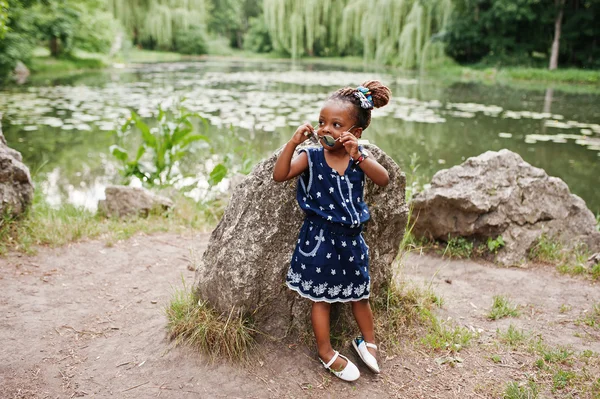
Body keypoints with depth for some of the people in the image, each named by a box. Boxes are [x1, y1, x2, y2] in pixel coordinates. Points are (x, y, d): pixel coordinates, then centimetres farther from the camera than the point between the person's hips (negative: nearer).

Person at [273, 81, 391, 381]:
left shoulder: (359, 155, -5)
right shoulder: (311, 156, -12)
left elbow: (383, 180, -20)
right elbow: (280, 175, -21)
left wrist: (357, 156, -33)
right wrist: (293, 143, -32)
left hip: (350, 238, 3)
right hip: (320, 239, -3)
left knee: (359, 293, 20)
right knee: (321, 297, 11)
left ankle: (368, 341, 43)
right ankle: (326, 352, 30)